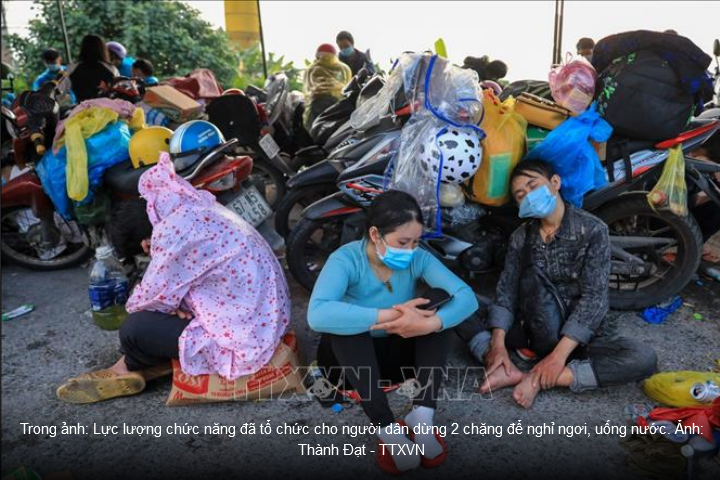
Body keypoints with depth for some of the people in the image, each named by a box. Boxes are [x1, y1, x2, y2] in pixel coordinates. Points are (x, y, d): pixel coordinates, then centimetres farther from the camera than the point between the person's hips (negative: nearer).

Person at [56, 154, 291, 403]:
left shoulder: (176, 229, -23)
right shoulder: (201, 209, 6)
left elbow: (153, 296, -11)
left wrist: (134, 306, 9)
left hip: (246, 337, -10)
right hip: (267, 318, 10)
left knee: (134, 329, -5)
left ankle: (129, 369, 26)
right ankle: (137, 363, 25)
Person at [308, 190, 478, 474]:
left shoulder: (418, 259, -13)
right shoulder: (346, 259, -24)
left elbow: (467, 297, -24)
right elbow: (317, 315, -42)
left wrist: (429, 324, -43)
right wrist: (389, 315, -42)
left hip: (395, 354, 4)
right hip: (348, 358, -3)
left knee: (439, 308, -19)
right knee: (345, 322, -35)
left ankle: (423, 413, -26)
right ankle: (386, 428, -34)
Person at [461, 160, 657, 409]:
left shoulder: (592, 230, -10)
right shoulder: (521, 238, 1)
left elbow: (594, 298, -17)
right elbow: (506, 290, -6)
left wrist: (560, 354, -27)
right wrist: (498, 344, -22)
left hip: (577, 335, -2)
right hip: (537, 328, 2)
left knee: (645, 358, -29)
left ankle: (539, 379, -29)